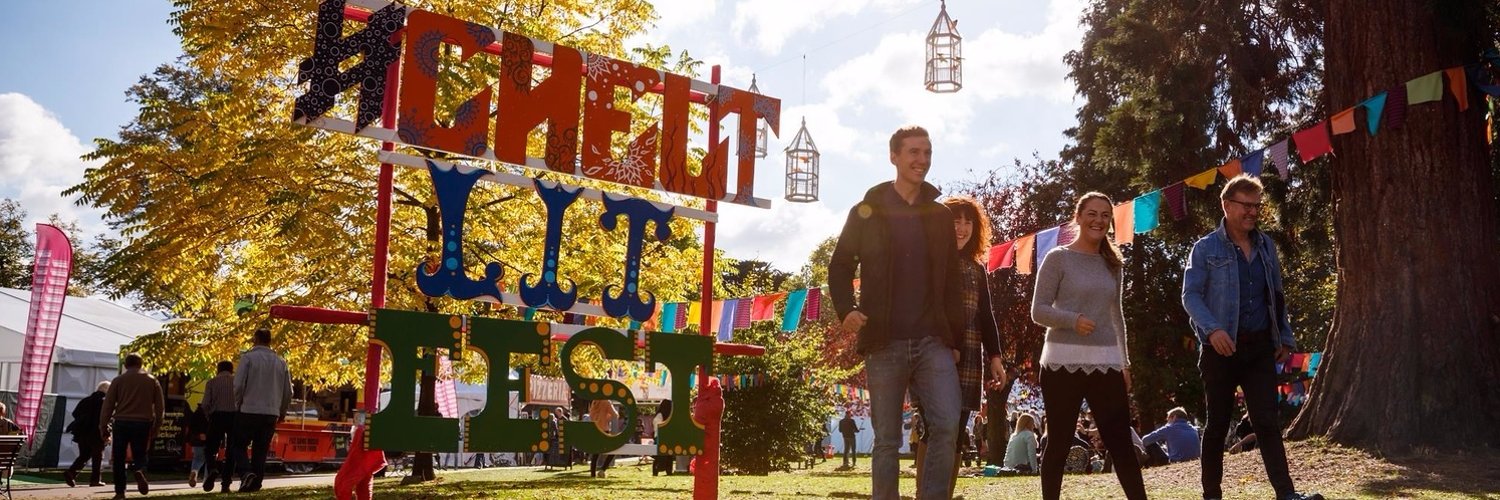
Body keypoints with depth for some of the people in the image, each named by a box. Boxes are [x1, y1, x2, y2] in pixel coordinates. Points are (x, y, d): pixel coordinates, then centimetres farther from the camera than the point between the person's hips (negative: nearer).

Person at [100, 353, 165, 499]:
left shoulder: (118, 380, 4)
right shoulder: (152, 381, 8)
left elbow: (108, 405, -1)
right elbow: (160, 406, 7)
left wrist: (103, 426, 4)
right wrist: (156, 426, 13)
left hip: (121, 422, -1)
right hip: (143, 423, 1)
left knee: (118, 458, 9)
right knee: (140, 454, 11)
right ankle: (138, 470, -22)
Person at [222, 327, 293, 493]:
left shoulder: (248, 357, -4)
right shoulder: (281, 362, 8)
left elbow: (239, 385, -11)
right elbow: (288, 391, 9)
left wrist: (238, 404, 6)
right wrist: (282, 412, 22)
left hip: (248, 411, -3)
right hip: (271, 414, 3)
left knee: (238, 446, 6)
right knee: (260, 451, 10)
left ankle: (246, 472, -19)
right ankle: (255, 483, 4)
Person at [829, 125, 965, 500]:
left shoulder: (941, 216, 11)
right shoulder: (867, 211, 4)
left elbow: (951, 283, 13)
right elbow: (840, 266, 7)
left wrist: (956, 339, 7)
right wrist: (846, 309, -11)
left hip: (933, 342, 2)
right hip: (884, 344, -2)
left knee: (947, 426, -14)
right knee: (887, 440, 4)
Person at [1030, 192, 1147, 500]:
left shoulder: (1113, 265, 14)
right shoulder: (1058, 258, -1)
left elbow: (1116, 316, 20)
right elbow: (1038, 311, -5)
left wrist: (1124, 362, 16)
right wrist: (1073, 319, -22)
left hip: (1106, 363, 4)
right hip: (1063, 362, -4)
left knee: (1121, 441, 1)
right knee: (1060, 442, 3)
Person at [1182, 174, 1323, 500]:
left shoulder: (1266, 246, 12)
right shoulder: (1206, 249, -4)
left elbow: (1277, 296, 17)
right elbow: (1190, 295, -9)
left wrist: (1285, 338, 11)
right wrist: (1212, 329, -25)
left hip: (1260, 347, 4)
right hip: (1221, 348, -4)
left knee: (1268, 421, -2)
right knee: (1218, 423, 5)